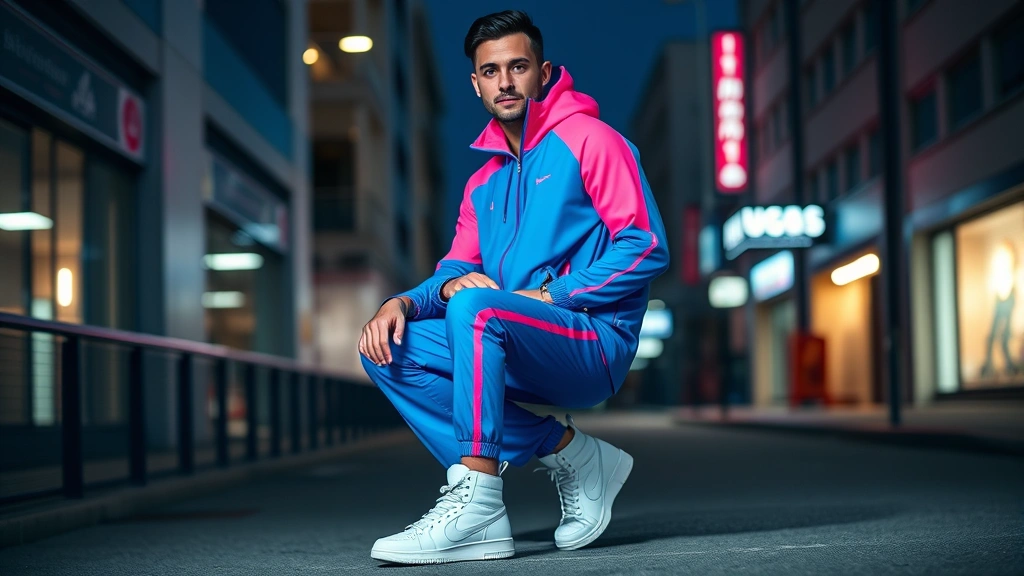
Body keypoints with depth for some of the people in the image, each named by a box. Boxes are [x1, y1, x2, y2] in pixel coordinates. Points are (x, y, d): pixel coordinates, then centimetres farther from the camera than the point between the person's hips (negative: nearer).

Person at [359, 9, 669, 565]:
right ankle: (566, 452, -9)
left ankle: (477, 505, -27)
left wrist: (549, 296, -15)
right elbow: (456, 271, 15)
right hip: (524, 355, 8)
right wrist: (405, 302, -8)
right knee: (388, 347, -9)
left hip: (595, 340, -8)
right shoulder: (484, 182, 21)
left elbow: (647, 246, -10)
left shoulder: (587, 139, -1)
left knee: (476, 308, -32)